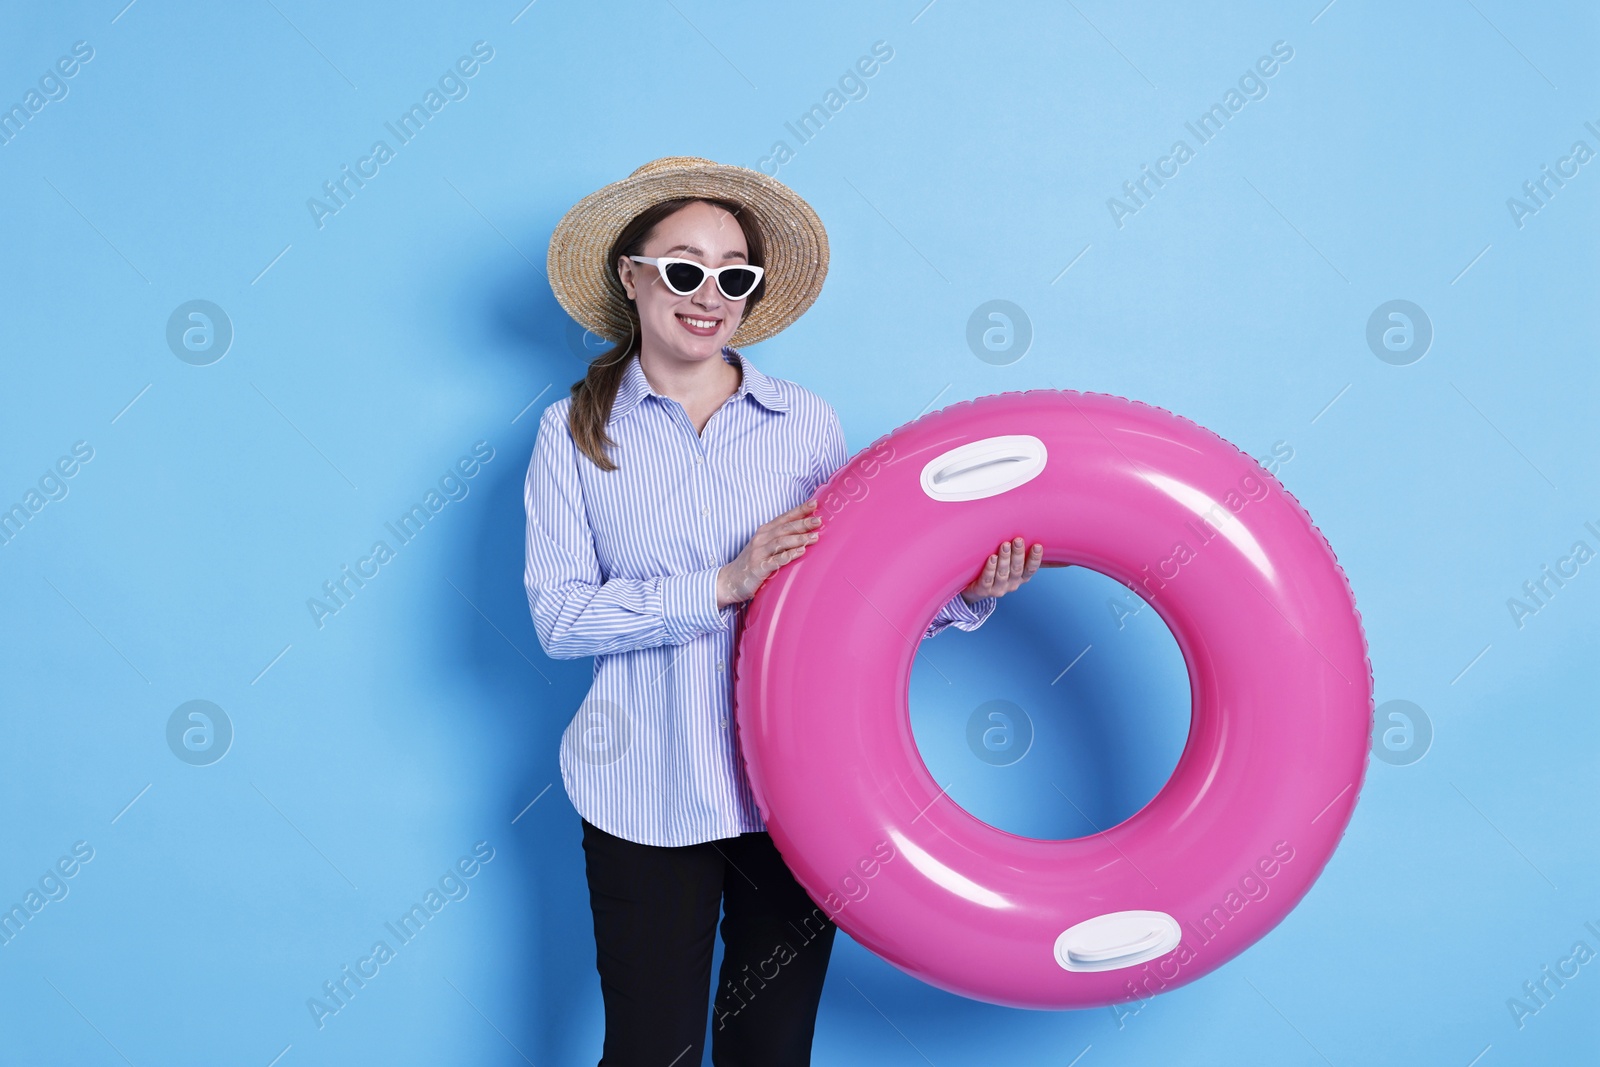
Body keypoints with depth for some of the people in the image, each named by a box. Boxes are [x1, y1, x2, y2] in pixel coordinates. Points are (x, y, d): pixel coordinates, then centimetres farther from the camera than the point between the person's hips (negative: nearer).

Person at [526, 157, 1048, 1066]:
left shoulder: (807, 423, 3)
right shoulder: (577, 431, 0)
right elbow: (558, 614, -9)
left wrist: (966, 593, -15)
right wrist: (722, 586, -18)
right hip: (647, 796, -1)